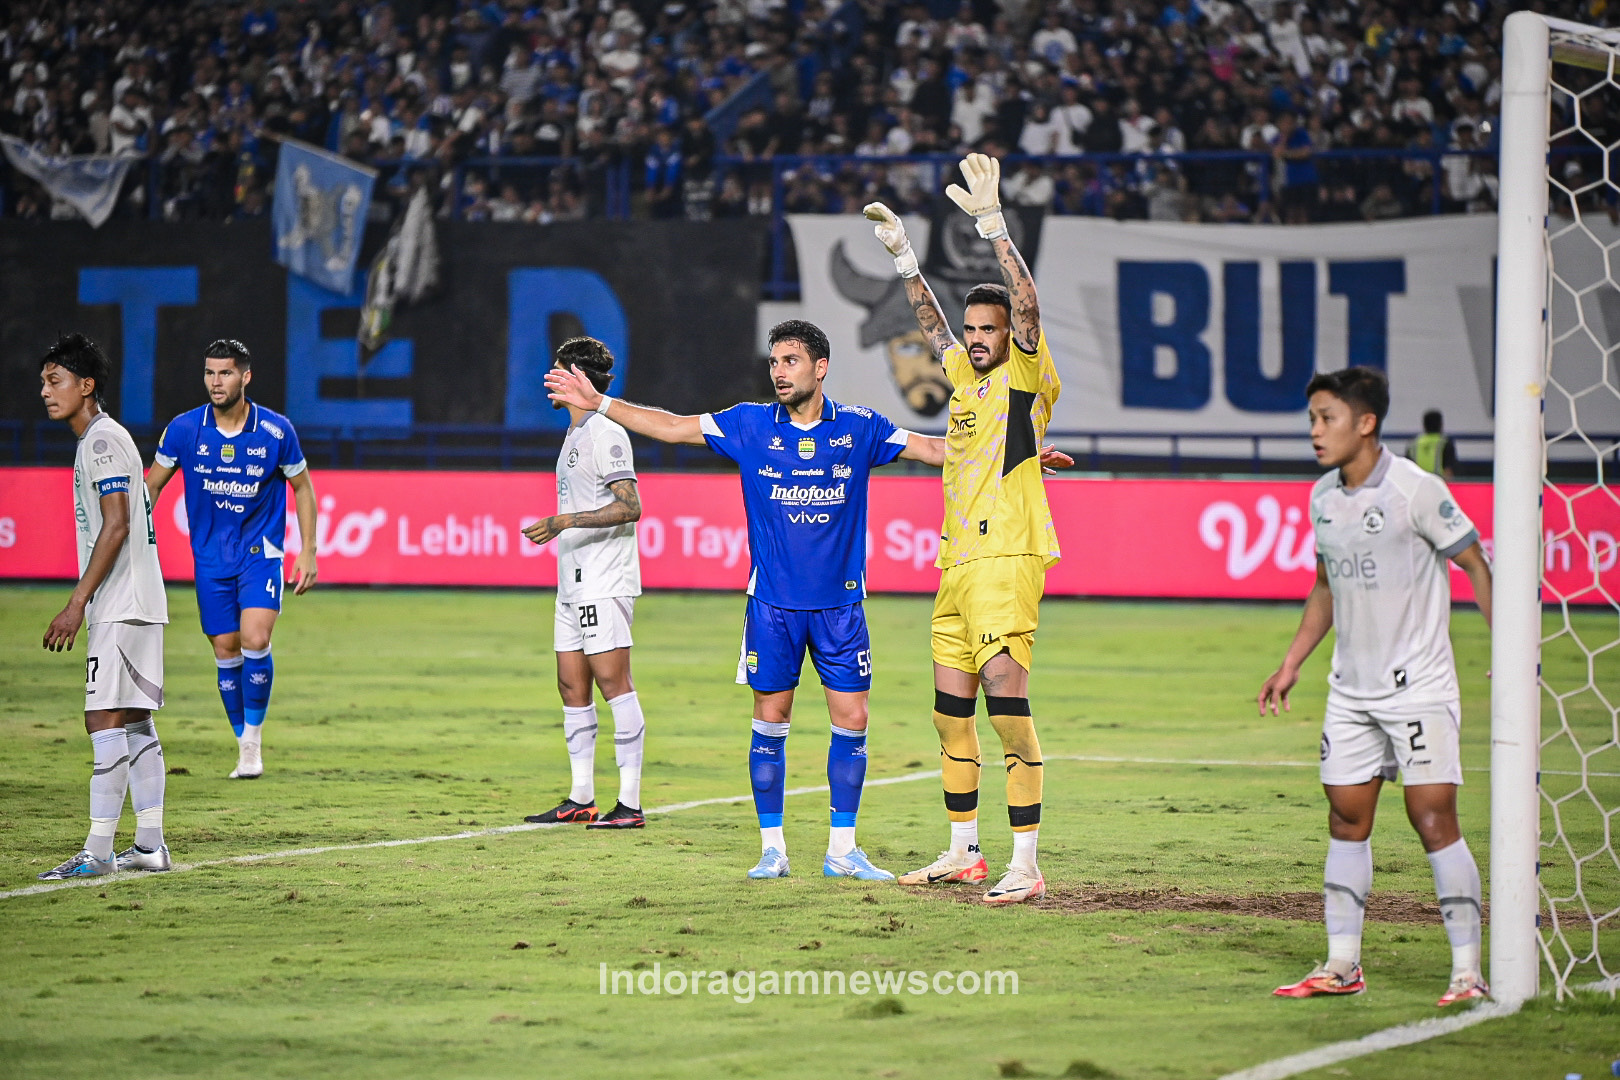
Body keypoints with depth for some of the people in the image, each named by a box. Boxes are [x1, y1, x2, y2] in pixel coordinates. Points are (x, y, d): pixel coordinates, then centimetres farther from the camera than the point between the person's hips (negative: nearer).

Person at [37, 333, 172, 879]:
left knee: (107, 721, -11)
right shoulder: (103, 439, 19)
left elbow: (116, 526, -19)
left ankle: (98, 850, -13)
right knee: (134, 722, 10)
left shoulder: (103, 439, -12)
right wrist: (84, 605, 21)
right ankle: (150, 846, 13)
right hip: (134, 604, 10)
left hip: (121, 606, -10)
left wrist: (77, 603, -20)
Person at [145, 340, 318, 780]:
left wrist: (308, 553, 2)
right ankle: (245, 747, 16)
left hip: (261, 550, -2)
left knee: (255, 641, -19)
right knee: (226, 651, 2)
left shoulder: (276, 431, -9)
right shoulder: (184, 429, -7)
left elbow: (302, 487, 5)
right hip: (211, 557, 2)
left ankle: (253, 737, -3)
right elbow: (152, 484, 6)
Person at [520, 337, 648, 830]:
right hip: (574, 585, 10)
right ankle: (580, 799, 15)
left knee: (613, 681, -12)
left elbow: (630, 507, -20)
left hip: (604, 582, -10)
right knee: (572, 687, 10)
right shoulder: (576, 435, 19)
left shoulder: (605, 434, -11)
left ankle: (630, 803, -13)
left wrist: (567, 521, -24)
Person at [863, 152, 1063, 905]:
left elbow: (1026, 305, -18)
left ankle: (1026, 865, -17)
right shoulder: (965, 376, 16)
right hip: (958, 561, 8)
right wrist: (903, 255, 31)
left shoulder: (1025, 376, -3)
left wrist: (992, 223, -23)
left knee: (1006, 700, -14)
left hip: (1007, 557, -8)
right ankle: (962, 852, 22)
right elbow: (932, 325, 33)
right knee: (951, 709, 12)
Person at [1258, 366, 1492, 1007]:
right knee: (1346, 818, 6)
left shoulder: (1415, 490, -13)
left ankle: (1468, 971, -6)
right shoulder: (1322, 498, 7)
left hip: (1419, 686, -7)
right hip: (1351, 687, 7)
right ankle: (1342, 965, 12)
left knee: (1434, 820, -10)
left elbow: (1477, 568, -8)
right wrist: (1290, 666, 20)